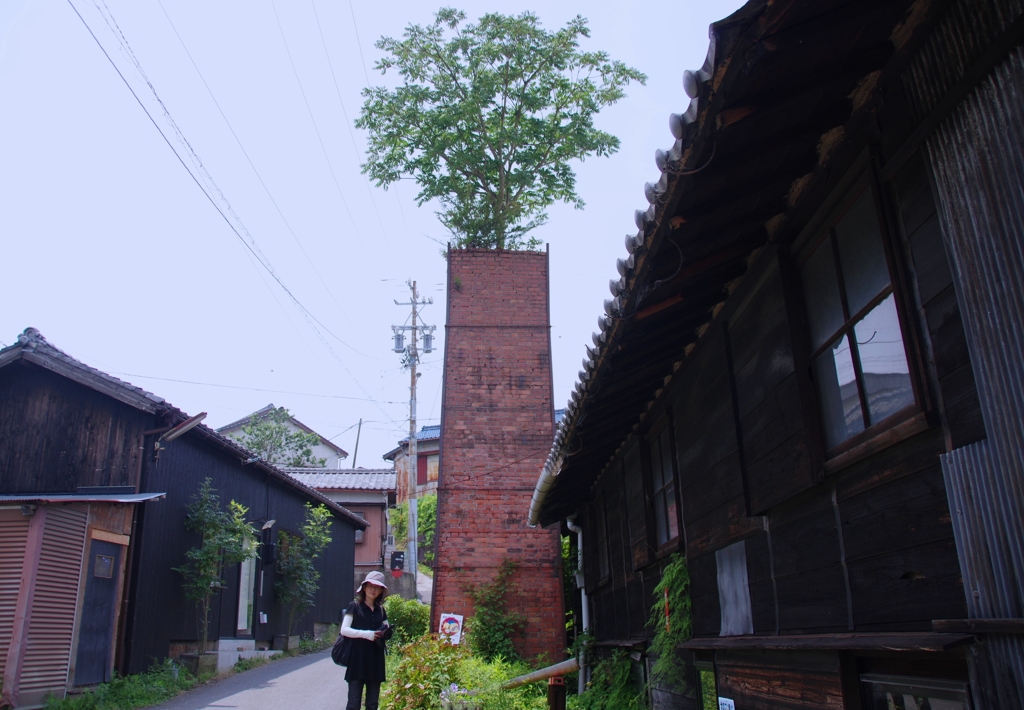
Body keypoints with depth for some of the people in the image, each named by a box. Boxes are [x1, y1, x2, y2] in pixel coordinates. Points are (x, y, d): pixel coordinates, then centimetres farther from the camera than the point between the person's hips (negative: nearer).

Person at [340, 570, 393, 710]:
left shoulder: (380, 610, 14)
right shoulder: (355, 606, 1)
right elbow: (344, 630, -8)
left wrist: (388, 633, -4)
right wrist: (366, 634, -18)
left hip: (375, 661, 5)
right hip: (357, 660, -5)